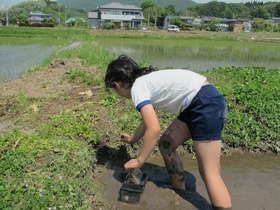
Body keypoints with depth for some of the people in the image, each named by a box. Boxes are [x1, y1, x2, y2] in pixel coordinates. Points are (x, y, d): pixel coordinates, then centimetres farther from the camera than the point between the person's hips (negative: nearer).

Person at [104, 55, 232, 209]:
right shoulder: (146, 81, 18)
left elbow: (153, 129, -20)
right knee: (166, 144, 17)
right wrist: (133, 140, 46)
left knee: (209, 173, -8)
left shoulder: (137, 88, -10)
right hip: (196, 105, 10)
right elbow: (148, 119, 32)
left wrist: (139, 161, -8)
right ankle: (180, 195, 29)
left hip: (207, 104, -10)